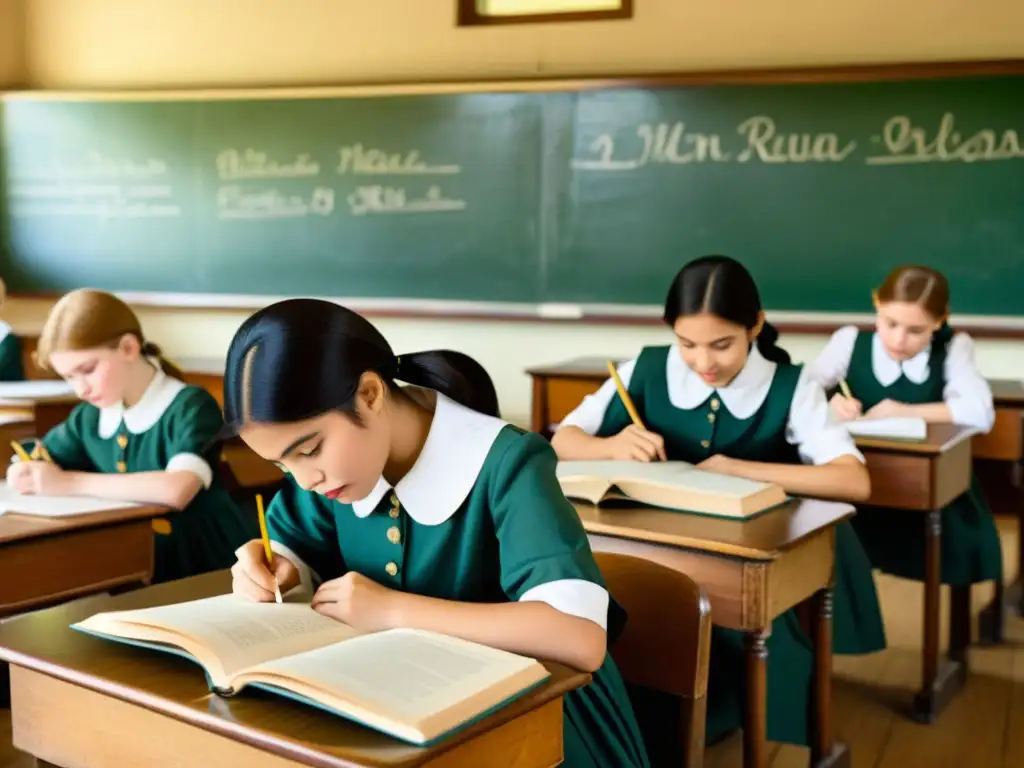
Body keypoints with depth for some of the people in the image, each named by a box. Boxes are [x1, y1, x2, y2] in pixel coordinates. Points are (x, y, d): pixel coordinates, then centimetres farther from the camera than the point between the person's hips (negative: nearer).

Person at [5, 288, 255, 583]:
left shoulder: (191, 406, -15)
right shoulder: (89, 417, 6)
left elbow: (176, 490, -33)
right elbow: (23, 469, 18)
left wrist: (71, 482, -25)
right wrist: (26, 474, -8)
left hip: (209, 568, -6)